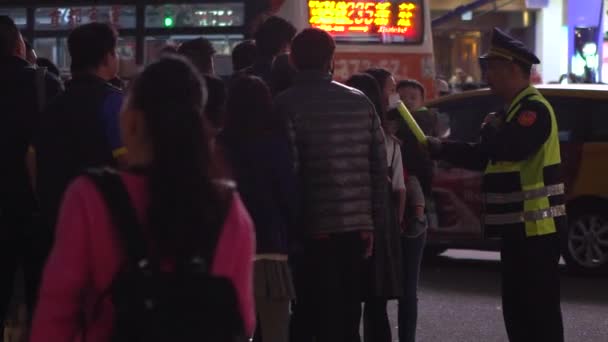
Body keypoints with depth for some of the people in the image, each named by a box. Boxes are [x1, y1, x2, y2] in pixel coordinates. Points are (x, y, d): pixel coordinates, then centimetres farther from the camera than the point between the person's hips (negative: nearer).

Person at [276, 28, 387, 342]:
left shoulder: (286, 105, -6)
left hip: (313, 226, -4)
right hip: (357, 226, 5)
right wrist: (373, 222, 12)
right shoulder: (360, 102, 8)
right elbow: (379, 166, 7)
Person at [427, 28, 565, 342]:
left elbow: (507, 149, -29)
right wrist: (437, 147, 14)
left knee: (540, 308, -8)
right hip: (517, 227, 10)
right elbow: (483, 156, 22)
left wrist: (491, 128, -8)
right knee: (517, 306, 14)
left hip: (535, 229, -10)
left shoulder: (534, 109, -14)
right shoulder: (514, 110, 18)